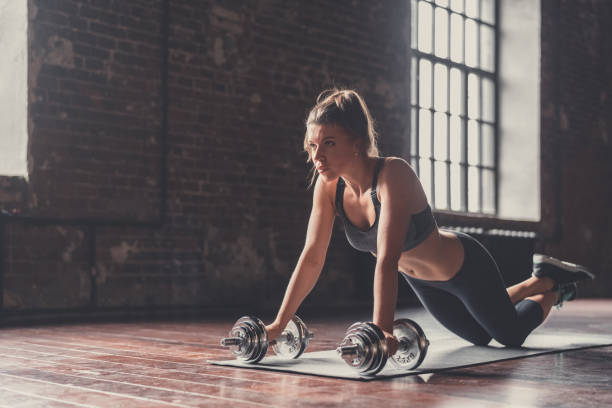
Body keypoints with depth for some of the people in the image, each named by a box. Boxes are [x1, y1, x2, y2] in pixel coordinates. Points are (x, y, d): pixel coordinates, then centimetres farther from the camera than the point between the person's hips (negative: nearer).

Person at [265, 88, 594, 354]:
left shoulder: (393, 174, -37)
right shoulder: (328, 187, -20)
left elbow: (387, 259, -47)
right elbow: (311, 258, -16)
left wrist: (381, 330, -55)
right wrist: (278, 325, -19)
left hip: (465, 268, -6)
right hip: (421, 280, 6)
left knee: (511, 336, 17)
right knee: (479, 337, 29)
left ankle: (554, 285, 43)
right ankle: (539, 281, 51)